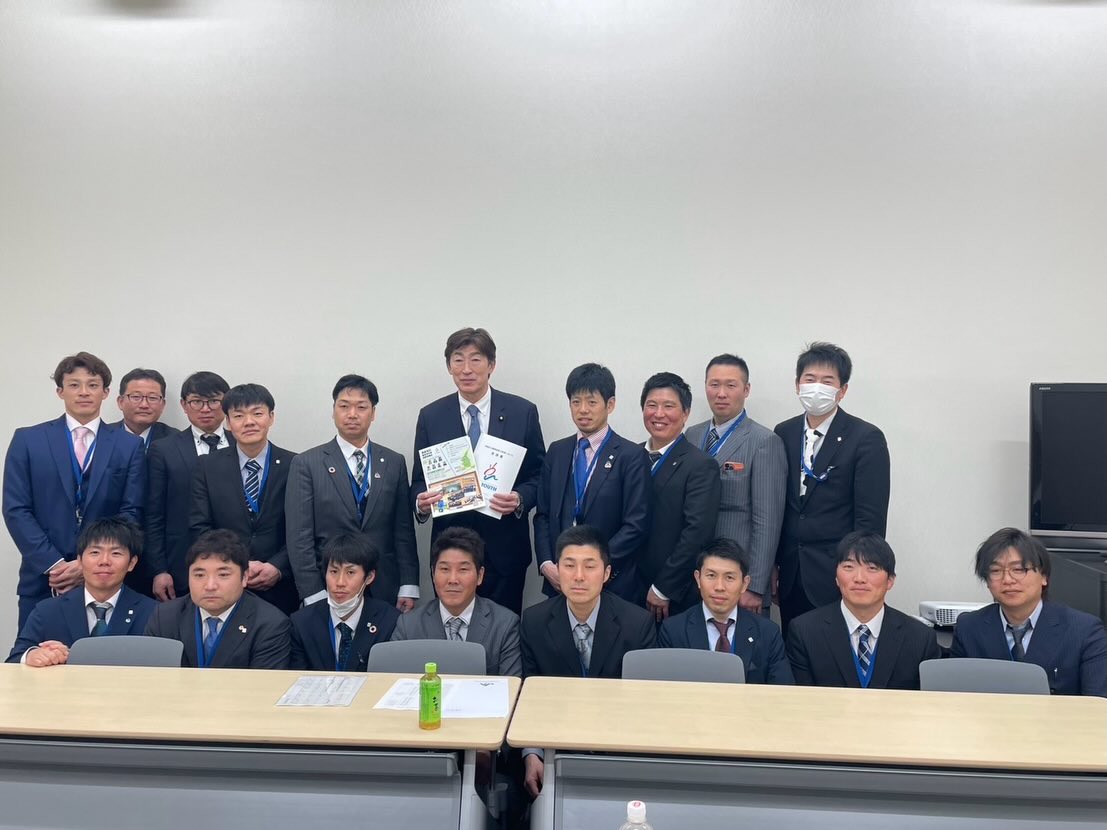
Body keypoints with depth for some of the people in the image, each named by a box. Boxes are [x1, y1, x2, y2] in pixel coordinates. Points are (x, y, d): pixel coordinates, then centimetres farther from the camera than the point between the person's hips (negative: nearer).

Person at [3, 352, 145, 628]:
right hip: (43, 579, 0)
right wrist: (54, 564, -10)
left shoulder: (129, 446, 6)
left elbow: (131, 512, 0)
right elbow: (16, 510, 0)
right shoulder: (27, 440, 5)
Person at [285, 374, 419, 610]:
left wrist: (409, 588, -2)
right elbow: (299, 537, -5)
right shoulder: (306, 464, -2)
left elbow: (404, 530, 5)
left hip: (384, 590, 2)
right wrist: (314, 596, -11)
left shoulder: (394, 463, 6)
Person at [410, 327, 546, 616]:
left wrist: (520, 499, -17)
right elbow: (419, 480, 6)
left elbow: (539, 475, 3)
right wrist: (421, 501, -15)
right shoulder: (430, 416, 3)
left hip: (505, 548, -1)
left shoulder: (523, 412, -1)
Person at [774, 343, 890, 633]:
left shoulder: (866, 438, -7)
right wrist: (771, 565, 8)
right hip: (790, 576, 4)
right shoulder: (783, 434, 8)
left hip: (838, 577, -4)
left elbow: (871, 519, -9)